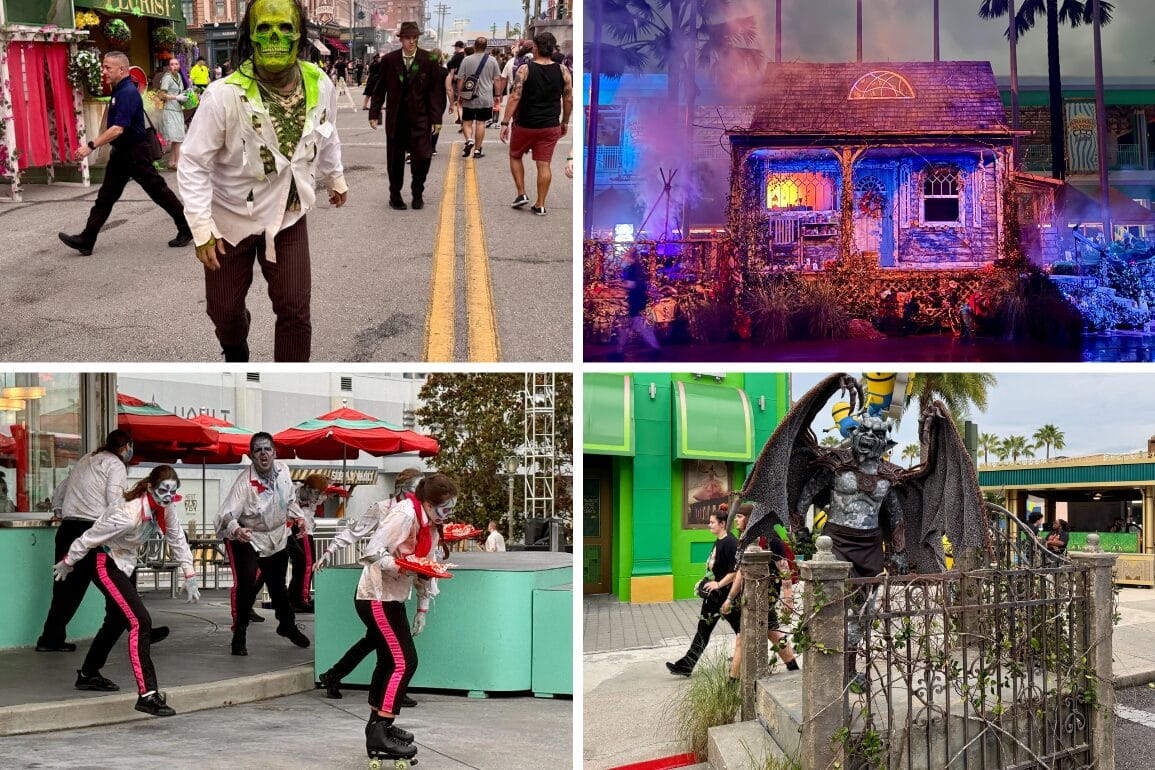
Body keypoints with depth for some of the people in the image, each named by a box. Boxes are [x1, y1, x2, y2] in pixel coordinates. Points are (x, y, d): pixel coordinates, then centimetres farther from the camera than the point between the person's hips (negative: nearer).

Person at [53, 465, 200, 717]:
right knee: (140, 622, -20)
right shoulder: (129, 514, -33)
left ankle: (88, 675, 45)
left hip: (125, 563, 10)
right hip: (106, 564, -10)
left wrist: (189, 576, -1)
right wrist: (67, 563, -9)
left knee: (118, 619, 24)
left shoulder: (167, 508, -11)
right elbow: (90, 538, -22)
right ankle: (147, 694, -22)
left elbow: (177, 539, 2)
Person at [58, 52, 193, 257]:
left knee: (158, 190, 0)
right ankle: (86, 240, 6)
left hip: (135, 154, -10)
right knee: (105, 197, 7)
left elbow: (118, 129, -28)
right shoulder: (118, 91, 10)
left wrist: (91, 146, -27)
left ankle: (186, 229, 12)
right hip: (121, 153, 10)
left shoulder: (128, 93, -21)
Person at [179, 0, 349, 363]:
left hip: (289, 217, 2)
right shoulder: (225, 95, -28)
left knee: (295, 310, 2)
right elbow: (193, 165, -20)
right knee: (223, 307, 14)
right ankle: (235, 353, 50)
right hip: (231, 218, -2)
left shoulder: (319, 85, -13)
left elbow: (327, 137, 10)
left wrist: (335, 179, 25)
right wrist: (202, 229, -22)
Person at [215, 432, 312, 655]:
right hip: (248, 537, -5)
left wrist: (300, 517, -3)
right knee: (246, 582, -23)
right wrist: (235, 530, -55)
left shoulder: (283, 470, -8)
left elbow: (289, 500, 12)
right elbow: (226, 513, -36)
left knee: (277, 584, 19)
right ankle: (239, 634, -7)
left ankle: (287, 625, 44)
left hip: (278, 535, 5)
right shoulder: (245, 480, -27)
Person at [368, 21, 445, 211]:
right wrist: (374, 113, 3)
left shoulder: (429, 60, 0)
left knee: (422, 156, -7)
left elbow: (436, 91, 0)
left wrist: (436, 118, -4)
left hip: (420, 118, -1)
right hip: (396, 118, 1)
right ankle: (395, 195, 22)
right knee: (395, 159, 7)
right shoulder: (389, 60, 2)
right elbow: (380, 88, 7)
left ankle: (417, 193, 16)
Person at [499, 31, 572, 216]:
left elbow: (515, 97, -15)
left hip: (525, 124, -2)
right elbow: (569, 100, 2)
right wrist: (564, 122, 16)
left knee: (515, 156, 20)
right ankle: (540, 205, 7)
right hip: (551, 126, 2)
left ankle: (521, 194, 14)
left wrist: (505, 123, -12)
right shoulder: (563, 72, -3)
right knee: (544, 164, 6)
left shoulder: (524, 70, -11)